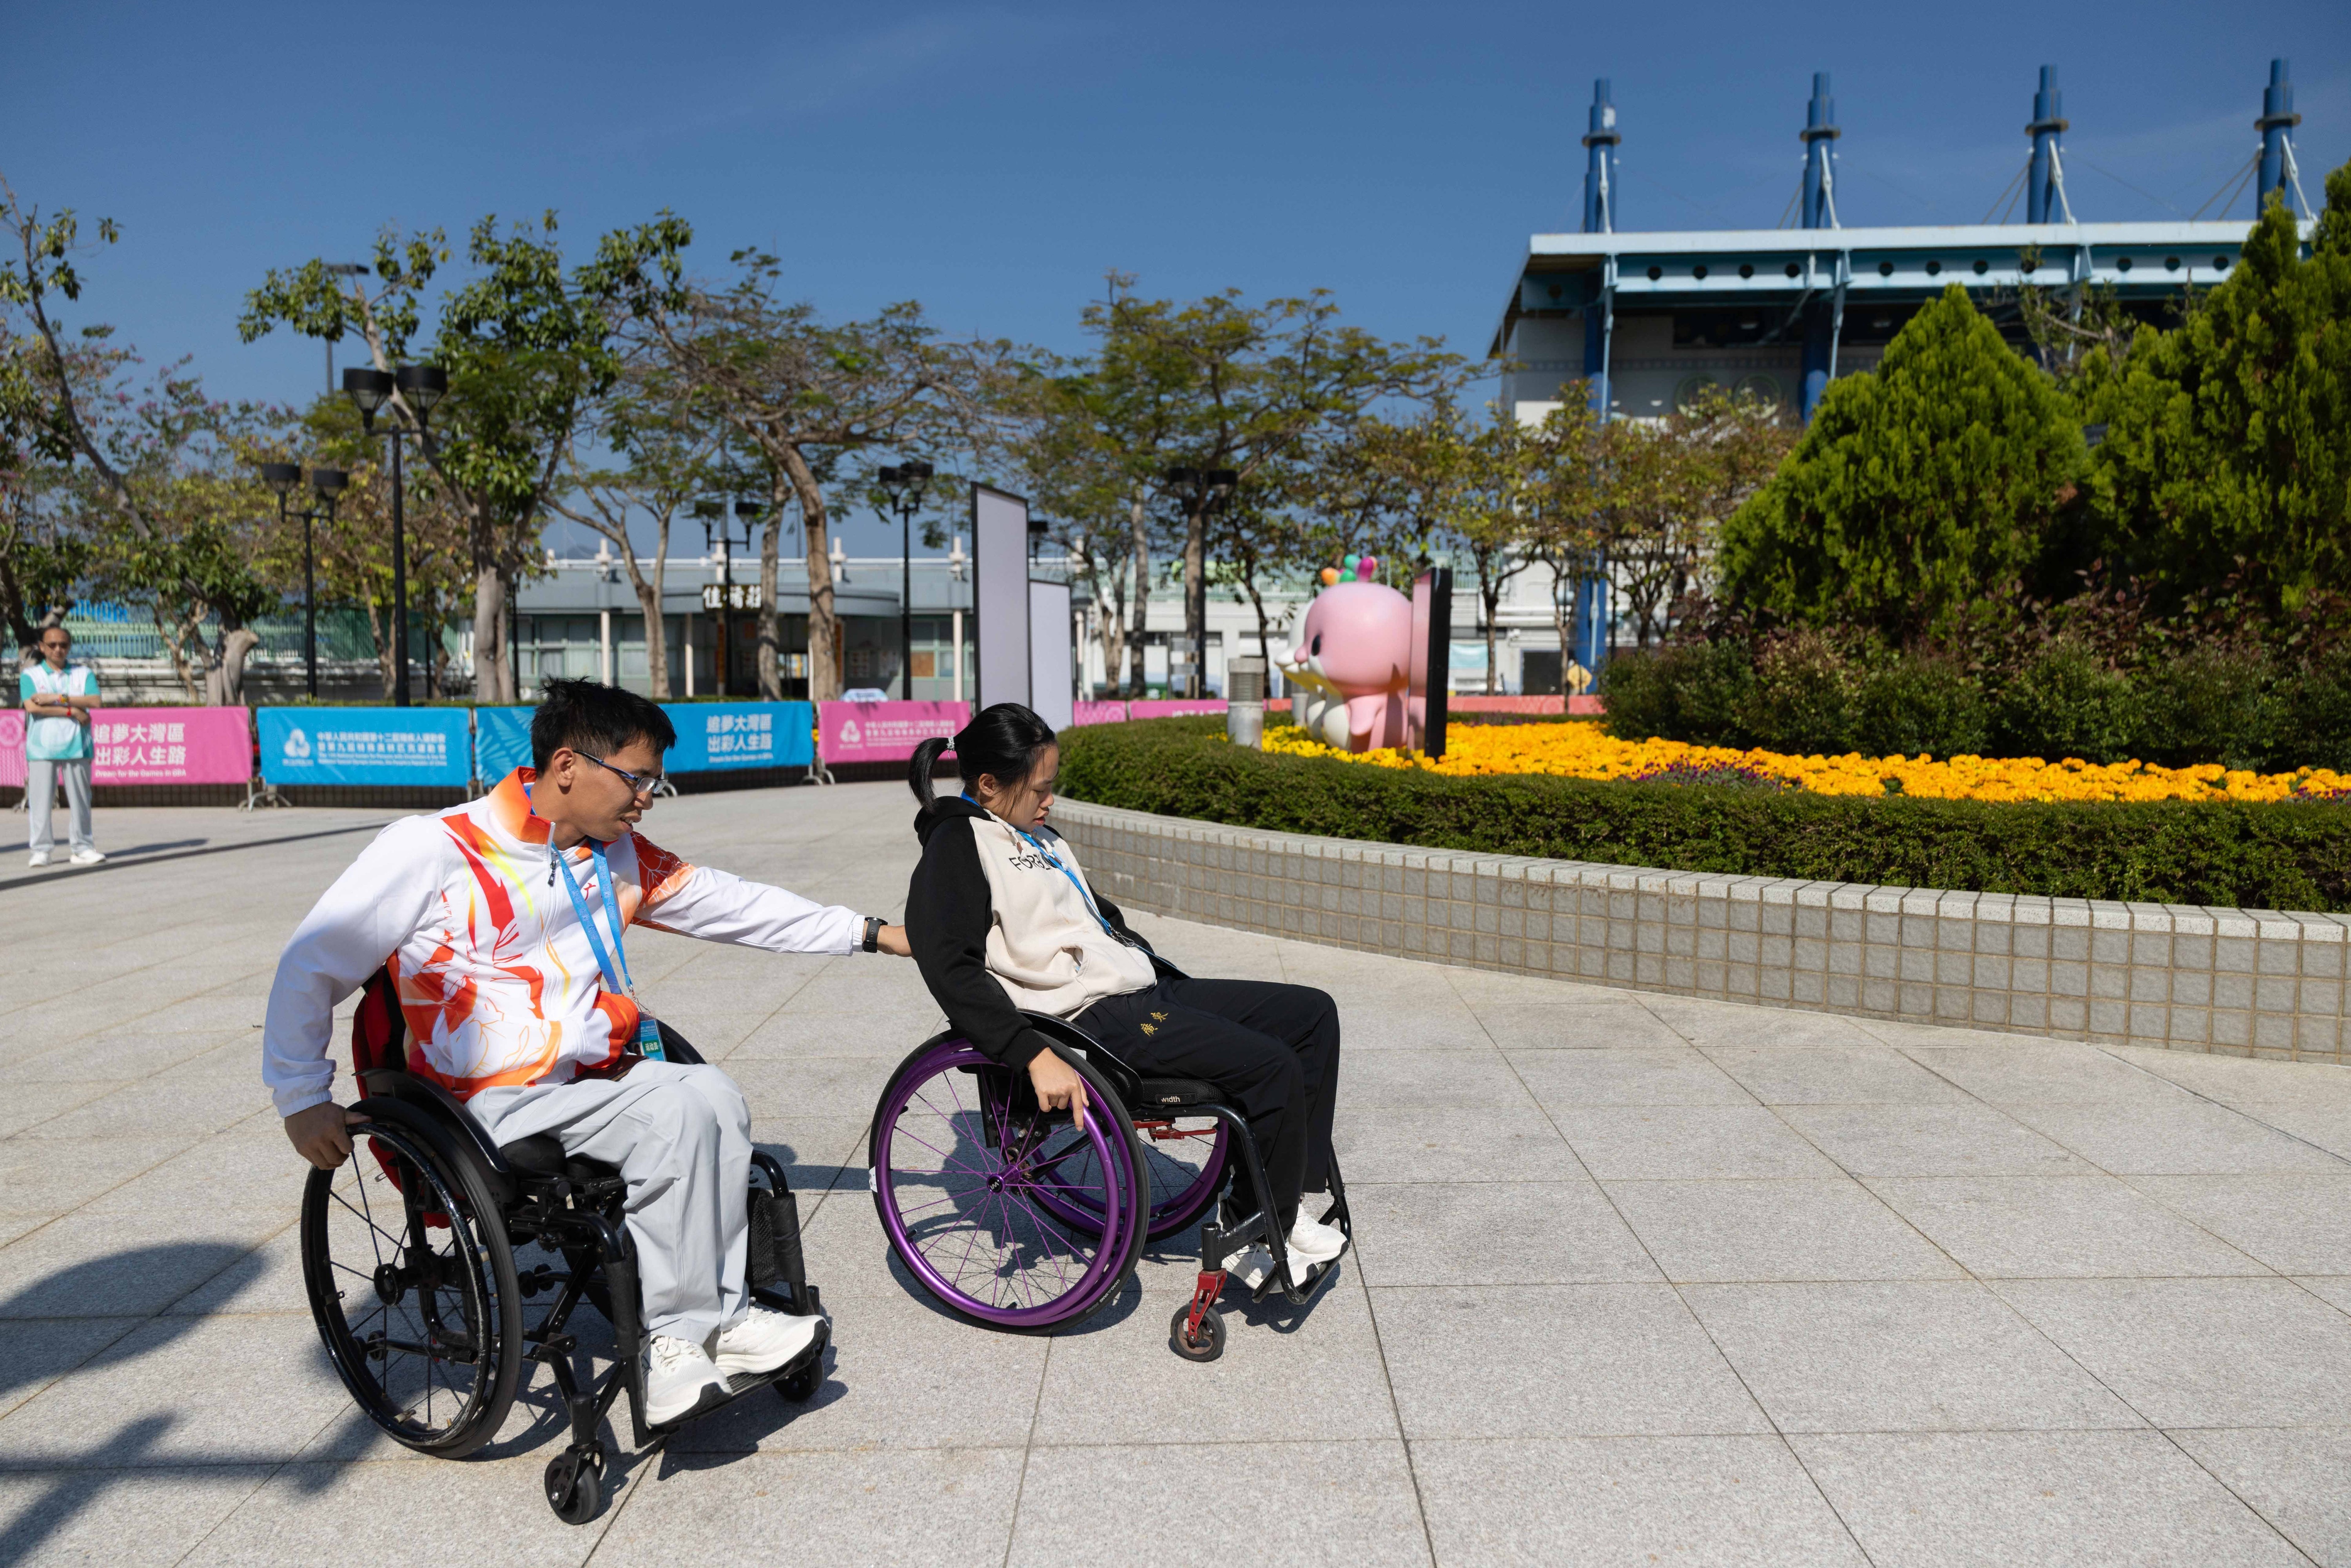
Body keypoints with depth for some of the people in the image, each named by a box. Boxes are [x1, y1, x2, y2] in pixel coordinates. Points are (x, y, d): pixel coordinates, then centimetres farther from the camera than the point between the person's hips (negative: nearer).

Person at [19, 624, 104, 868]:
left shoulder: (84, 674, 12)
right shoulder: (30, 676, 9)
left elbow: (95, 701, -4)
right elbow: (32, 707, -7)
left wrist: (58, 698, -11)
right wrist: (72, 711, -10)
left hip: (76, 746, 1)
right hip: (41, 747, -1)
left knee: (80, 800, 2)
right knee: (40, 800, -2)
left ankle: (83, 848, 6)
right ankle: (42, 850, 3)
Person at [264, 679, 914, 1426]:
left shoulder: (619, 855, 9)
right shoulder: (433, 850, -10)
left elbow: (731, 903, 16)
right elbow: (310, 967, -4)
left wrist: (871, 933, 15)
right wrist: (302, 1100, -4)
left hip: (591, 1076, 7)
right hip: (491, 1104, -6)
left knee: (716, 1096, -21)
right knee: (676, 1115, -26)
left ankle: (719, 1316, -11)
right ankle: (673, 1335, -13)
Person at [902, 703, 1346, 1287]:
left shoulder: (1039, 837, 19)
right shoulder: (958, 845, -9)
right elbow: (950, 968, -22)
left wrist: (1174, 983, 22)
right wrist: (1036, 1056, -29)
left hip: (1142, 994, 10)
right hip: (1093, 1019, -10)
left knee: (1313, 1013, 4)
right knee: (1274, 1067, -20)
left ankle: (1293, 1198, 7)